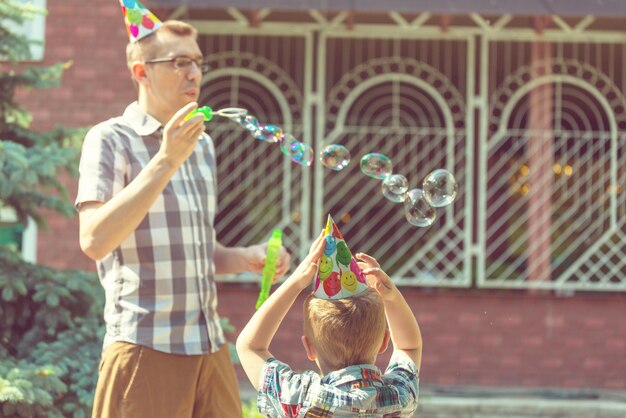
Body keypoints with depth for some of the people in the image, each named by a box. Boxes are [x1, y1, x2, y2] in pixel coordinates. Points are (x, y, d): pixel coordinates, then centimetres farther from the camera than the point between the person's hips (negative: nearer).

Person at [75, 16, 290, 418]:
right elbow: (95, 241, -18)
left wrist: (247, 258, 4)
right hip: (145, 350, -6)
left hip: (211, 349, 7)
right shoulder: (111, 140, -4)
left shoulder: (202, 144, 17)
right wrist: (165, 161, -20)